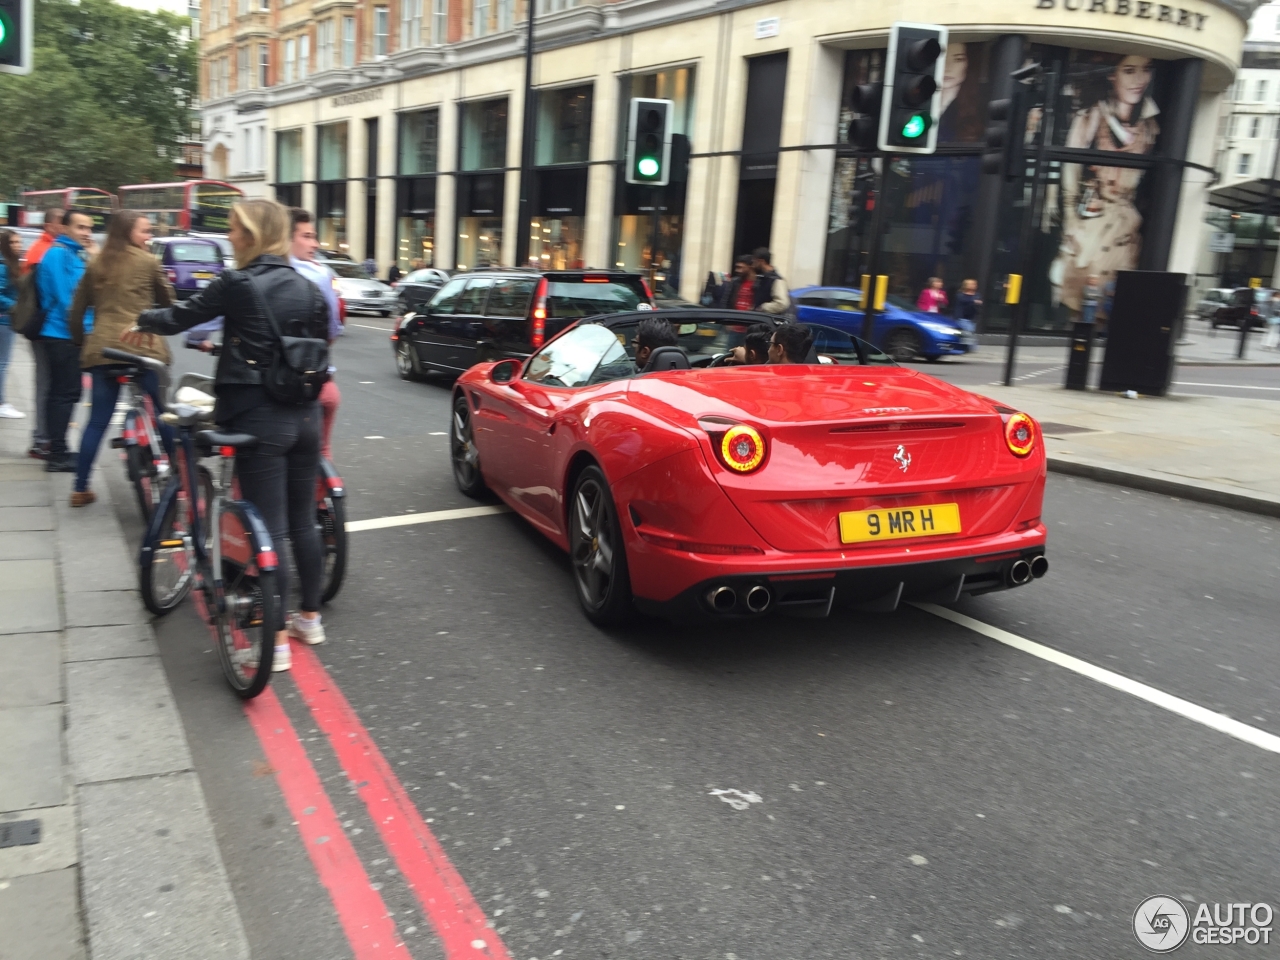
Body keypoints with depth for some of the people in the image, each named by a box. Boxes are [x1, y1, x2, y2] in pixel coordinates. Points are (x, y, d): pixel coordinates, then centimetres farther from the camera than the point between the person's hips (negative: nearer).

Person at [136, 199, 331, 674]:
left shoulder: (236, 284, -9)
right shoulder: (307, 287, 7)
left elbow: (179, 318, 1)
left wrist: (142, 320, 22)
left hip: (259, 417, -6)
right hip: (305, 413, 6)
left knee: (268, 528, -2)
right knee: (303, 521, 16)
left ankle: (276, 640, 4)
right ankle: (310, 618, 27)